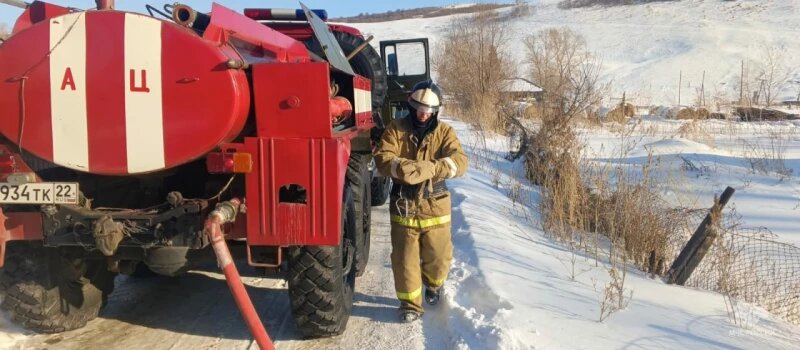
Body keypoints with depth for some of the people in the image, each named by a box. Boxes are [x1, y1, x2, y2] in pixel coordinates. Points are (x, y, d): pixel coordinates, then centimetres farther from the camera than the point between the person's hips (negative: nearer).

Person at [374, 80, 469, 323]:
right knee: (405, 259, 4)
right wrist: (408, 168, -29)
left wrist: (430, 169, -30)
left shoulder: (444, 132, 1)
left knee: (438, 257, 12)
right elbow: (383, 160, -11)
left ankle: (434, 285, 44)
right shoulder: (396, 129, 1)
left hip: (435, 207, 1)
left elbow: (459, 162, -13)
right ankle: (410, 303, 21)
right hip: (403, 207, -1)